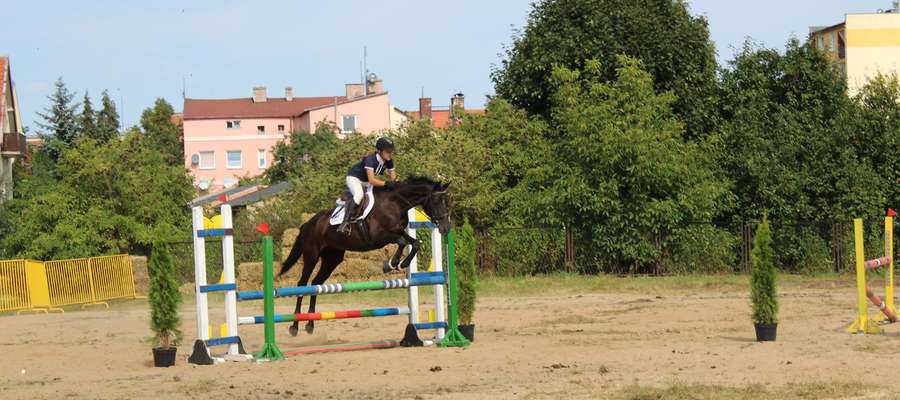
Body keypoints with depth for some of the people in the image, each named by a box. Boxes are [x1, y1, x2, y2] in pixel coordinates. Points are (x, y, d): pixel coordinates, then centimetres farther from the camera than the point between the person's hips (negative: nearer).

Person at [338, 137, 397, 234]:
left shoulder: (389, 161, -12)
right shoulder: (370, 160, -34)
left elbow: (393, 178, -7)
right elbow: (371, 181, -40)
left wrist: (395, 183, -30)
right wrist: (387, 183, -49)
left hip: (366, 181, 9)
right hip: (354, 178, -9)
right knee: (359, 194, -35)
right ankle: (345, 222, -37)